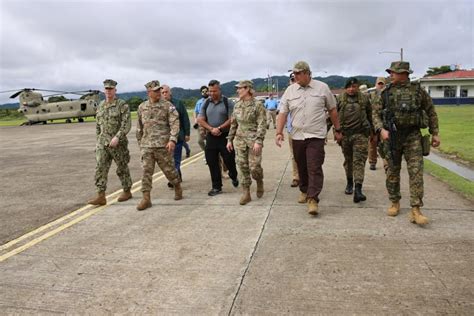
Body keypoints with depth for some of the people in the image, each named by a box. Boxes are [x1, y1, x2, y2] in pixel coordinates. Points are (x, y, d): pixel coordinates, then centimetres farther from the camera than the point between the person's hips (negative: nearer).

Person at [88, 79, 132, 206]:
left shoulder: (122, 105, -8)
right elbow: (98, 124, 19)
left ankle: (127, 191, 24)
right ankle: (101, 196, -6)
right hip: (103, 142, 5)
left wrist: (117, 137, -25)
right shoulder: (100, 105, 11)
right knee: (100, 167, -6)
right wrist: (98, 139, 17)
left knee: (122, 168, 7)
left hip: (118, 142, -5)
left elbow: (126, 124, -16)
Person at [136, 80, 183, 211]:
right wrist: (140, 142, 20)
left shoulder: (168, 106, -2)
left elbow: (175, 123, -11)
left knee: (168, 169, 6)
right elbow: (139, 127, 19)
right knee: (146, 171, -1)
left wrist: (172, 140, -23)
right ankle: (146, 199, 4)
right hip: (146, 145, 3)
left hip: (163, 145, -3)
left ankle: (177, 187, 33)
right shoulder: (142, 107, 11)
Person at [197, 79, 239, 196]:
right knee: (212, 162, 4)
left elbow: (231, 120, -10)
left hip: (225, 136, -3)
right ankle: (216, 187, 16)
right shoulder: (206, 104, 8)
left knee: (229, 160, 1)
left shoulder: (227, 103, -3)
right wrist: (211, 129, -11)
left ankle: (233, 177, 34)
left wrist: (219, 128, -17)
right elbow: (200, 120, 3)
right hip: (211, 137, 4)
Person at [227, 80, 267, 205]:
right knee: (243, 167, 5)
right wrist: (230, 139, 13)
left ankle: (260, 182, 27)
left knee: (254, 167, -6)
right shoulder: (237, 105, 10)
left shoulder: (257, 105, -7)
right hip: (239, 140, 5)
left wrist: (258, 141, -20)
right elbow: (233, 124, 16)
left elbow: (262, 124, -11)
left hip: (253, 140, -5)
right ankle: (246, 193, 13)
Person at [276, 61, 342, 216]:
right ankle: (304, 191, 34)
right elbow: (283, 113, 3)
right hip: (297, 136, 3)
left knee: (315, 168, -10)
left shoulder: (322, 88, 1)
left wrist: (338, 130, 11)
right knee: (302, 167, 14)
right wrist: (279, 132, -7)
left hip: (316, 136, -3)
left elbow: (332, 110, 8)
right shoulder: (290, 90, 4)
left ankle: (313, 199, -7)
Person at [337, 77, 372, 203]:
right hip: (345, 134, 2)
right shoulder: (340, 99, 4)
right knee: (348, 160, 13)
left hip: (360, 134, -1)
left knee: (359, 161, -9)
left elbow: (370, 115, 14)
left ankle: (358, 190, -15)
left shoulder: (364, 99, 5)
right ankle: (349, 183, 33)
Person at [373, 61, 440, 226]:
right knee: (393, 172, 9)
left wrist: (435, 133, 7)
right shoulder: (387, 92, 4)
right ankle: (395, 203, 25)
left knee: (416, 172, -8)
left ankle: (416, 210, -6)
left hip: (413, 136, -1)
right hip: (392, 136, 1)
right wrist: (381, 129, -13)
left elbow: (431, 112, 10)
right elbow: (376, 113, 3)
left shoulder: (418, 90, 2)